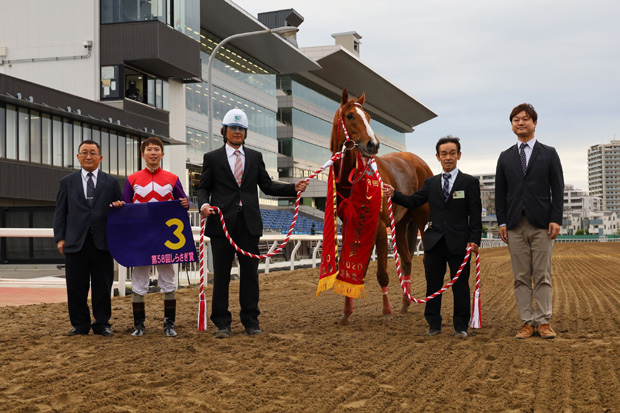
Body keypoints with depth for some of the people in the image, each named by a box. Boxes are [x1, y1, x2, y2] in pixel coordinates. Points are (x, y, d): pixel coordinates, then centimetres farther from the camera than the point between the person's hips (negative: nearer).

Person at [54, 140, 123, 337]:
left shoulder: (111, 182, 10)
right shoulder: (67, 182, 12)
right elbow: (60, 212, 9)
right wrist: (60, 238, 0)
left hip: (103, 242, 0)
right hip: (75, 242, 1)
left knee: (103, 286, 4)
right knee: (76, 286, 3)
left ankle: (102, 324, 13)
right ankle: (80, 324, 14)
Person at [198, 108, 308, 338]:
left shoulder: (255, 157, 12)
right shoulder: (212, 158, 6)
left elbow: (267, 186, 10)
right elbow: (204, 187, 4)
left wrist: (294, 188, -3)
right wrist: (204, 204, -17)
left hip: (248, 223, 2)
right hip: (222, 222, -2)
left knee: (250, 272, 5)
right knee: (221, 274, 3)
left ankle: (250, 321, 15)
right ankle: (222, 323, 12)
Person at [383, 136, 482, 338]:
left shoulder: (470, 182, 2)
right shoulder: (431, 183, 13)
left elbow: (475, 215, -2)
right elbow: (413, 201, 7)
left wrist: (474, 240, -11)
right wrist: (394, 194, -10)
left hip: (458, 243, -3)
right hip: (434, 242, 3)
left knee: (460, 286, 2)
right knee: (433, 284, 7)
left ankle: (461, 327, 11)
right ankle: (434, 324, 16)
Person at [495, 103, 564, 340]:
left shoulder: (549, 154, 9)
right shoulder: (505, 157, 13)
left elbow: (557, 188, 3)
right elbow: (500, 192, 11)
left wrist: (555, 219, -7)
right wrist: (502, 222, 2)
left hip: (541, 224, -2)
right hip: (515, 225, 2)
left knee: (542, 276, 0)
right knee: (521, 277, 2)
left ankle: (544, 322, 4)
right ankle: (528, 322, 6)